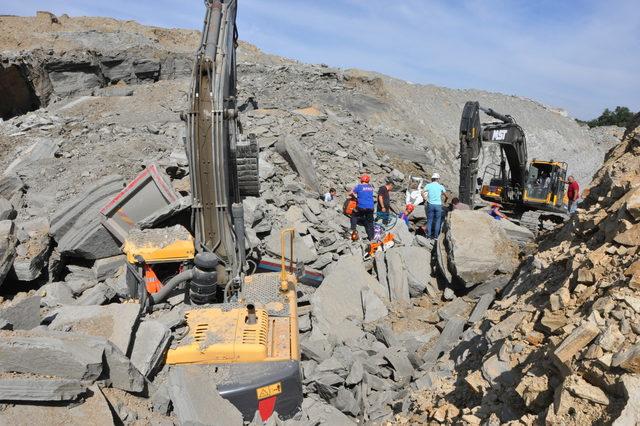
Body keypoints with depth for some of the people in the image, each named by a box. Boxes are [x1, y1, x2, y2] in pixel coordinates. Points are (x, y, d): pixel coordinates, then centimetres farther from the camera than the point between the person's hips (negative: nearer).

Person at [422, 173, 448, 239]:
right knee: (437, 220, 7)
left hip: (430, 204, 1)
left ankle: (428, 235, 7)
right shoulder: (441, 186, 3)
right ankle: (435, 235, 6)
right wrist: (445, 200, 30)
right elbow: (445, 195, 10)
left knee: (429, 220, 8)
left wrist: (426, 199, 6)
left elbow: (422, 193, -7)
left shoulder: (428, 185, 2)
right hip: (438, 205, -1)